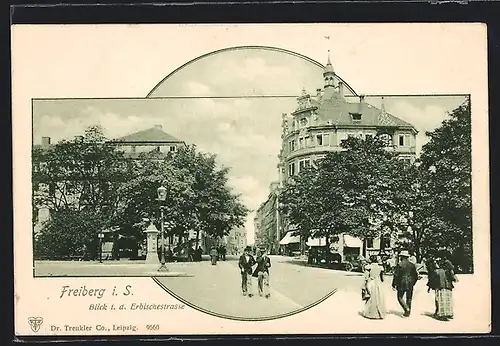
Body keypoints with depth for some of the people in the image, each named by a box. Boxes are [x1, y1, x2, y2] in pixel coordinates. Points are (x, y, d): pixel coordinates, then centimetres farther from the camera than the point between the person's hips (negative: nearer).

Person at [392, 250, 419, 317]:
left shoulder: (399, 265, -7)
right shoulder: (412, 265, 7)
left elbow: (396, 275, -9)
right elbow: (416, 276, 11)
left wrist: (393, 285, -3)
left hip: (401, 284, -4)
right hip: (410, 285, 4)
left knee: (400, 297, 6)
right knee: (409, 299, 10)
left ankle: (406, 308, -13)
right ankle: (408, 313, 11)